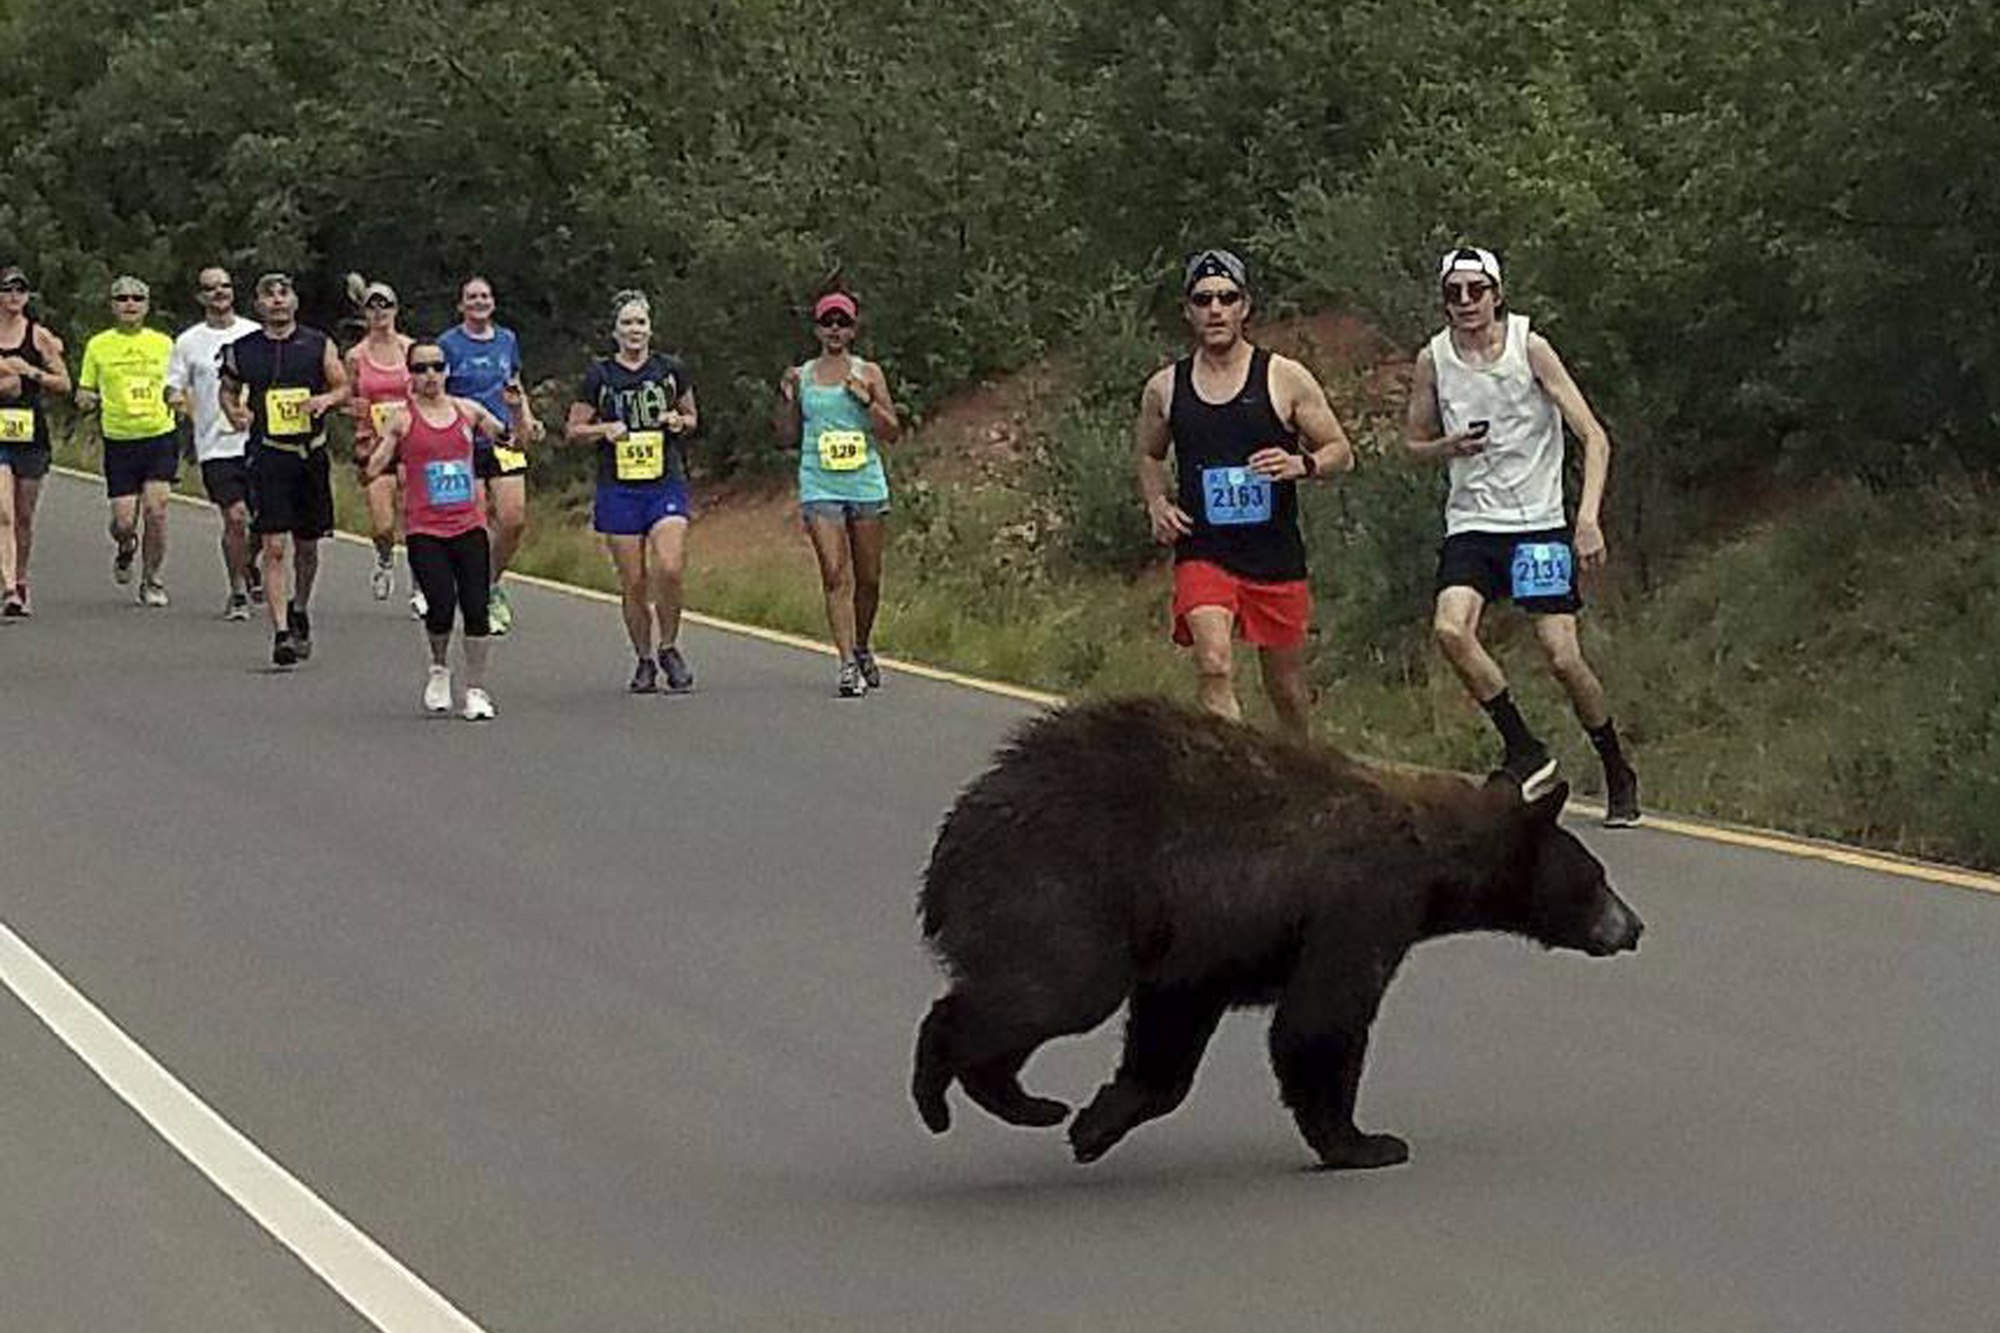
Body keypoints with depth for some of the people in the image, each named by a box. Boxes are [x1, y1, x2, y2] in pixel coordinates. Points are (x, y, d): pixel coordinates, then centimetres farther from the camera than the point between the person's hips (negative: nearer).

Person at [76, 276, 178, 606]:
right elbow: (84, 394, 10)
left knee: (155, 510, -13)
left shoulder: (163, 343, 7)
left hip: (160, 436, 0)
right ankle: (125, 549, 31)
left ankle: (151, 581, 5)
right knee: (124, 522, -6)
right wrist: (86, 399, -13)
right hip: (119, 441, 0)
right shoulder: (98, 345, 4)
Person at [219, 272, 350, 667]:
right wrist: (234, 412, -4)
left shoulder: (319, 345, 3)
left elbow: (344, 389, 8)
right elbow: (228, 390, 17)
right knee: (274, 547, -11)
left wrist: (326, 399, -14)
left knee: (308, 545, 14)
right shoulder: (241, 351, 3)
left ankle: (299, 611, 39)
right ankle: (281, 634, -13)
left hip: (312, 453, 2)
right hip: (268, 456, -2)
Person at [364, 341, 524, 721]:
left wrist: (517, 411, 2)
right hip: (424, 530, -3)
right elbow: (370, 472, -3)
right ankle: (439, 669, 14)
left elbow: (509, 438, 20)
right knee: (442, 603, -16)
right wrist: (368, 447, -22)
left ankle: (476, 692, 8)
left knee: (476, 608, -3)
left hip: (469, 526, 3)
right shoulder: (401, 420, -1)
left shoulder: (467, 411, 9)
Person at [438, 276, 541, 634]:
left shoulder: (507, 340, 11)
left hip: (504, 441, 4)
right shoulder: (448, 344, -3)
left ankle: (493, 583, 17)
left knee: (515, 519, -7)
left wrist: (528, 421, 8)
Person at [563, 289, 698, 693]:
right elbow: (572, 431, 8)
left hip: (667, 483, 0)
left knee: (669, 569, -18)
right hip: (618, 489, 0)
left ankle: (668, 648, 4)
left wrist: (680, 422, -3)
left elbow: (692, 417, 19)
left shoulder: (672, 369, 6)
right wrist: (604, 430, -11)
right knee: (633, 582, 0)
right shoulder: (600, 375, 3)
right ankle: (644, 660, 17)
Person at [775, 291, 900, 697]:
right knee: (835, 575, -12)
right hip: (820, 486, -1)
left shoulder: (868, 374, 6)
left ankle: (861, 648, 32)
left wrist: (867, 402, -11)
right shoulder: (801, 377, 7)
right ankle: (847, 665, -14)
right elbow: (788, 438, 10)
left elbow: (892, 432, 3)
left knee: (869, 578, 8)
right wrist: (787, 401, -4)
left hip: (866, 484, 1)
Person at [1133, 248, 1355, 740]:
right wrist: (1157, 505, 2)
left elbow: (1341, 453, 3)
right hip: (1202, 554, 0)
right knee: (1214, 668, -23)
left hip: (1277, 556, 0)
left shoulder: (1285, 378, -2)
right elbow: (1148, 456, 22)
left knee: (1288, 688, 12)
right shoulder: (1165, 388, 4)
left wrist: (1301, 464, -18)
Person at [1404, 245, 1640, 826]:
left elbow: (1594, 437, -9)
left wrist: (1588, 518, -21)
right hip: (1471, 525, 3)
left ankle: (1618, 774, 12)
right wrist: (1450, 446, -8)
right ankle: (1525, 750, -8)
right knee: (1449, 629, -23)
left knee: (1563, 657, -9)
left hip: (1538, 522, -3)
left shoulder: (1529, 348, -8)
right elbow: (1413, 442, 16)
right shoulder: (1433, 359, 1)